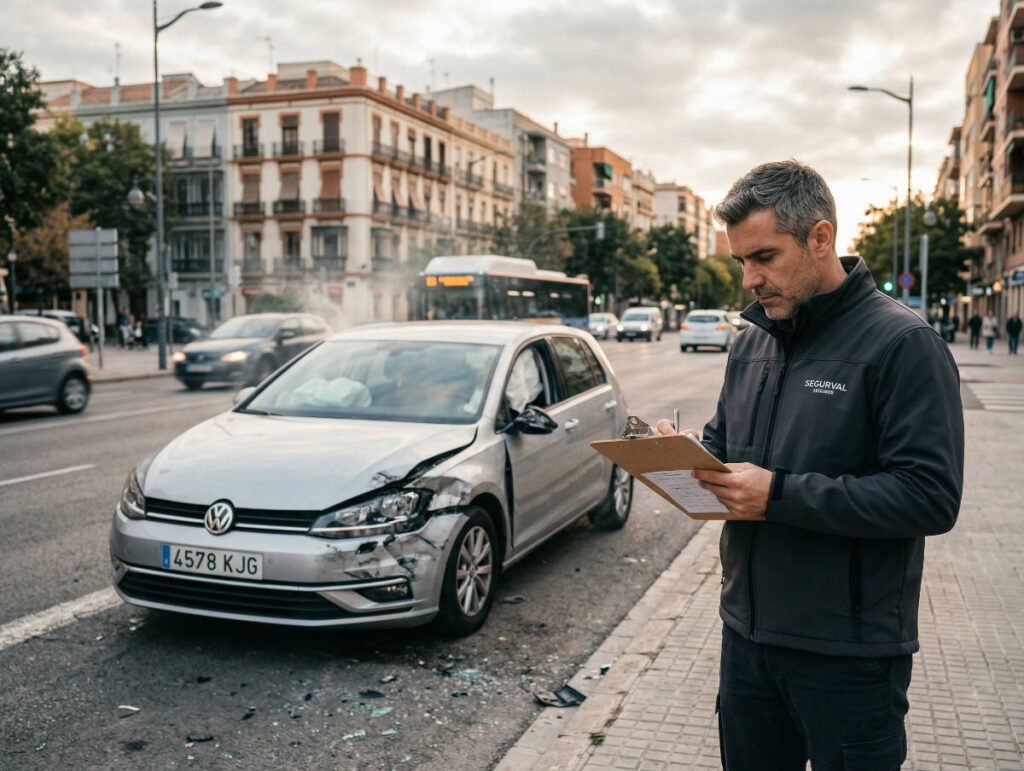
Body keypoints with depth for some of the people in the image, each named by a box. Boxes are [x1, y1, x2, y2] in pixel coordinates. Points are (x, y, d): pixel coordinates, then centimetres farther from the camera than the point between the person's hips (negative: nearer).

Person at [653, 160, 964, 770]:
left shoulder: (902, 342, -14)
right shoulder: (753, 342, 9)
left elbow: (931, 496, -21)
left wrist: (781, 495, -25)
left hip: (850, 652, -6)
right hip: (748, 629, 7)